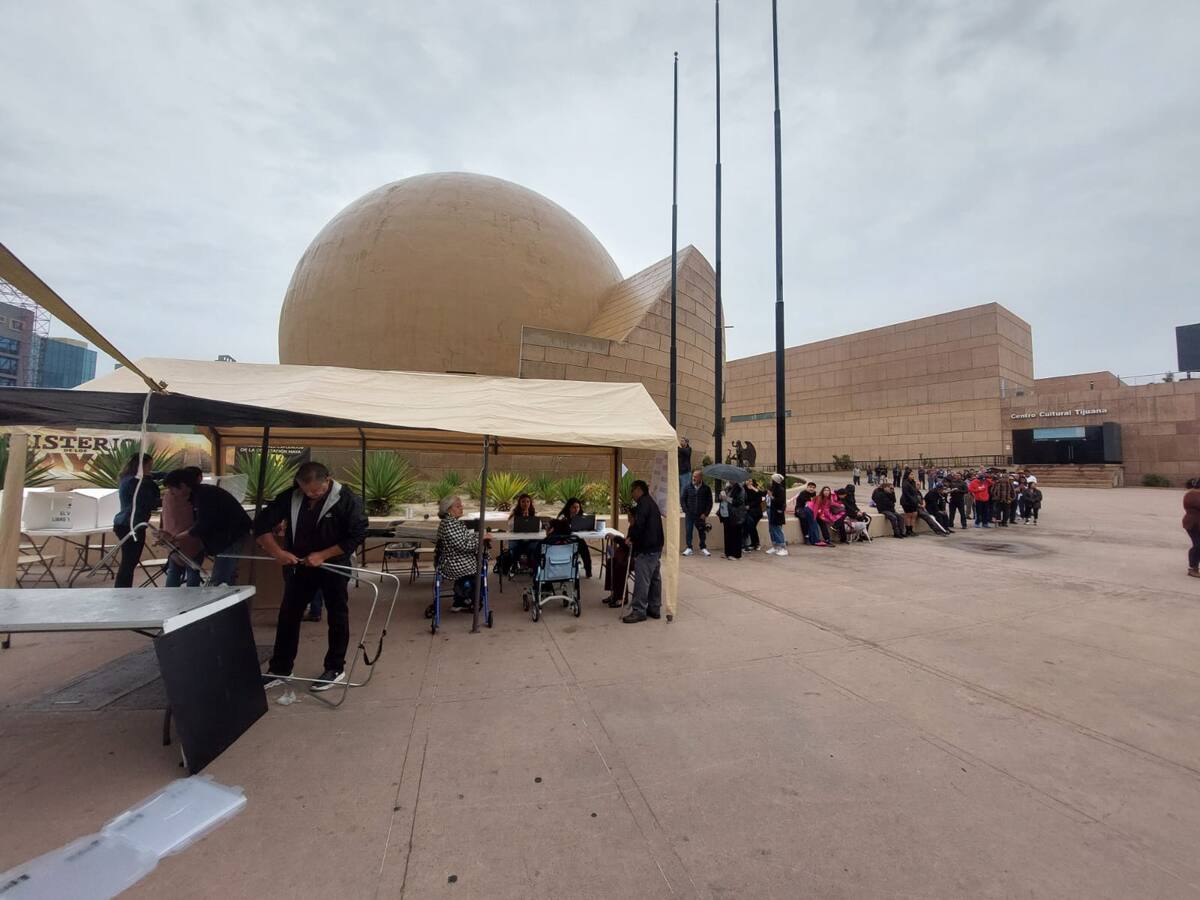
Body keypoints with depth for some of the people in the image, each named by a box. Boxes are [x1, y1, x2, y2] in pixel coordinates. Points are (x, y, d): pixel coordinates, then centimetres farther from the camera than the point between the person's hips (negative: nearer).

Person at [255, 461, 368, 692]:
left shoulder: (346, 499, -19)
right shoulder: (290, 497, -9)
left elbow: (357, 534, -18)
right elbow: (262, 524, -3)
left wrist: (322, 555, -22)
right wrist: (277, 552, -18)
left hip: (334, 565, -4)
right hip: (298, 564, 4)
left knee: (337, 617, 5)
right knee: (288, 615, 10)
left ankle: (335, 669, 19)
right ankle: (279, 669, 26)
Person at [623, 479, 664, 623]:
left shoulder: (643, 503, -12)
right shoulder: (651, 502, 19)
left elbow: (639, 524, -21)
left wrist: (631, 537, -7)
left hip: (645, 548, -11)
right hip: (656, 546, 11)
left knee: (642, 579, -7)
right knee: (655, 578, 13)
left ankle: (639, 611, -4)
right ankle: (654, 609, 21)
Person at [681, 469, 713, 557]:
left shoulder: (706, 488, -3)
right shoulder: (688, 487, -1)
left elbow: (710, 502, 1)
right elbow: (682, 499, 4)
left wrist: (705, 513, -6)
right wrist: (686, 511, -4)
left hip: (701, 515, 0)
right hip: (689, 514, 0)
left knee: (702, 532, 8)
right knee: (688, 531, 0)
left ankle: (703, 548, 23)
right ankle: (689, 548, 11)